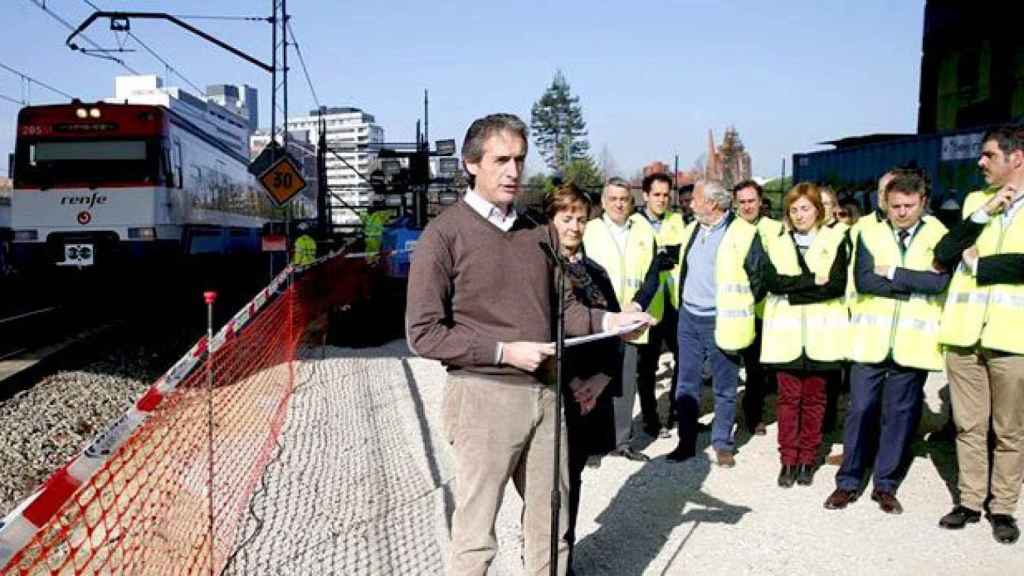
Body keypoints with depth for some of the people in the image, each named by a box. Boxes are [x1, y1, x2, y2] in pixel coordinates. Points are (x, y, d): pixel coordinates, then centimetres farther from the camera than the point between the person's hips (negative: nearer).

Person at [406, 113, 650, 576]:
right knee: (475, 536, 4)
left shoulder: (537, 231, 10)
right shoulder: (444, 234, -7)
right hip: (484, 397, -5)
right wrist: (505, 352, -15)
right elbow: (424, 334, -10)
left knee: (550, 525, 15)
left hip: (545, 394, 6)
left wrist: (607, 320, -3)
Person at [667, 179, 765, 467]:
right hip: (688, 317, 6)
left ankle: (722, 444, 21)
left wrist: (738, 310, -5)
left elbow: (757, 277, -7)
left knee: (724, 388, 7)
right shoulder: (692, 229, 9)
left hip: (720, 321, -6)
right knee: (686, 384, 10)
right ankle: (687, 442, 20)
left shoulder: (743, 233, -11)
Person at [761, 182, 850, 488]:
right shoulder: (777, 243, 10)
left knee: (814, 398, 5)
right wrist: (813, 281, -12)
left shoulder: (836, 240, 3)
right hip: (786, 332, 1)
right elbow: (771, 281, -6)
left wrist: (792, 288, -10)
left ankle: (807, 459, 17)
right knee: (788, 397, 2)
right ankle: (788, 459, 11)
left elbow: (837, 284, -10)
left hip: (820, 333, -1)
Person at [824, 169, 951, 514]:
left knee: (900, 414, 6)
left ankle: (886, 484, 19)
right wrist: (914, 287, -12)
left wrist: (892, 273, -10)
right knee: (861, 410, 2)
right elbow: (863, 281, -9)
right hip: (871, 340, 0)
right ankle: (849, 481, 14)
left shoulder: (940, 236, 4)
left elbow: (940, 281, -13)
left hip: (912, 343, 0)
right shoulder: (870, 234, 5)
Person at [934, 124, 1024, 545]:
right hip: (964, 332, 4)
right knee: (968, 425, 11)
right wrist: (983, 214, -6)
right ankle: (970, 500, 22)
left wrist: (977, 265, -5)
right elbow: (943, 255, 3)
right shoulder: (976, 200, 14)